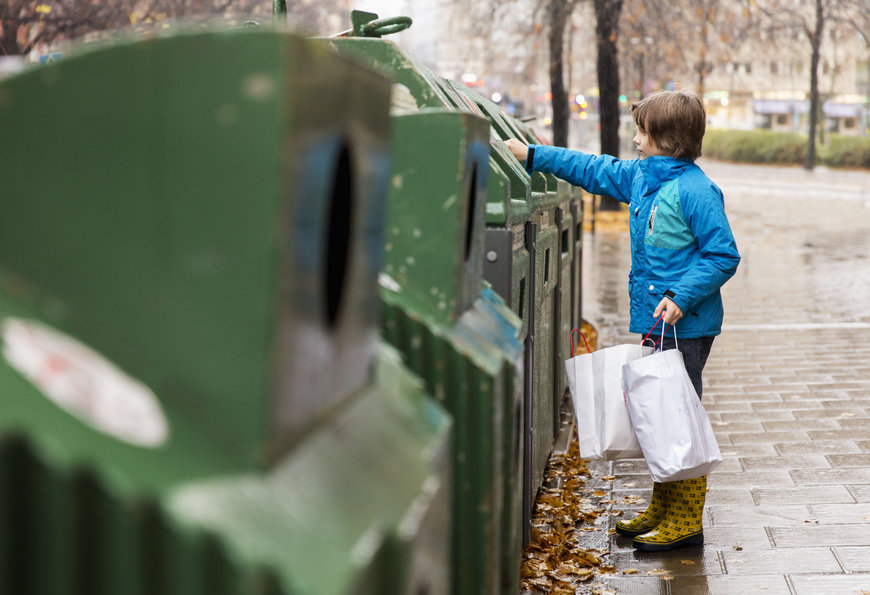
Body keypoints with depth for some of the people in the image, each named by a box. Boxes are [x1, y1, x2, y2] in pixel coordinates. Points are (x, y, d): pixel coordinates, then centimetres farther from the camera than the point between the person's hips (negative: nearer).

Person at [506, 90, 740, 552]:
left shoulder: (695, 191, -15)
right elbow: (595, 170, 24)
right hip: (657, 323, 9)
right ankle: (663, 509, 25)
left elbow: (723, 255, -15)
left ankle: (686, 522, 2)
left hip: (686, 325, -9)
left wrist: (682, 297, -24)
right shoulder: (640, 176, 11)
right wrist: (533, 156, 25)